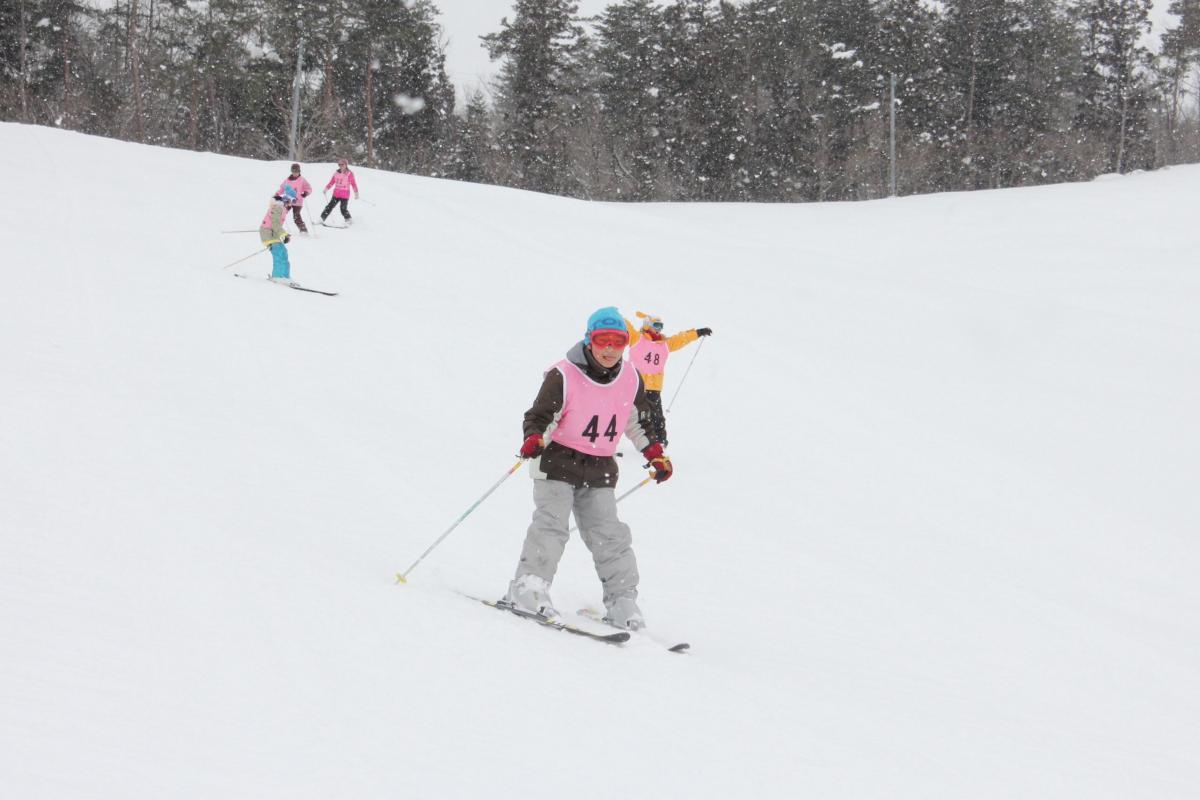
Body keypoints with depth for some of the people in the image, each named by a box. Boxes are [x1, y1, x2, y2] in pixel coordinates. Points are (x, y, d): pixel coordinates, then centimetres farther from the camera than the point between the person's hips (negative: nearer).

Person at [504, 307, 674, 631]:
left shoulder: (631, 380, 2)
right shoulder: (564, 376, -15)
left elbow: (638, 421, 19)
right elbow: (540, 416, -14)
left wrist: (655, 453, 16)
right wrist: (534, 440, -35)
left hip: (600, 471, 4)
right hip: (558, 462, -4)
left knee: (609, 535, 1)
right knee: (551, 526, -18)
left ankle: (622, 601, 7)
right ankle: (528, 587, -14)